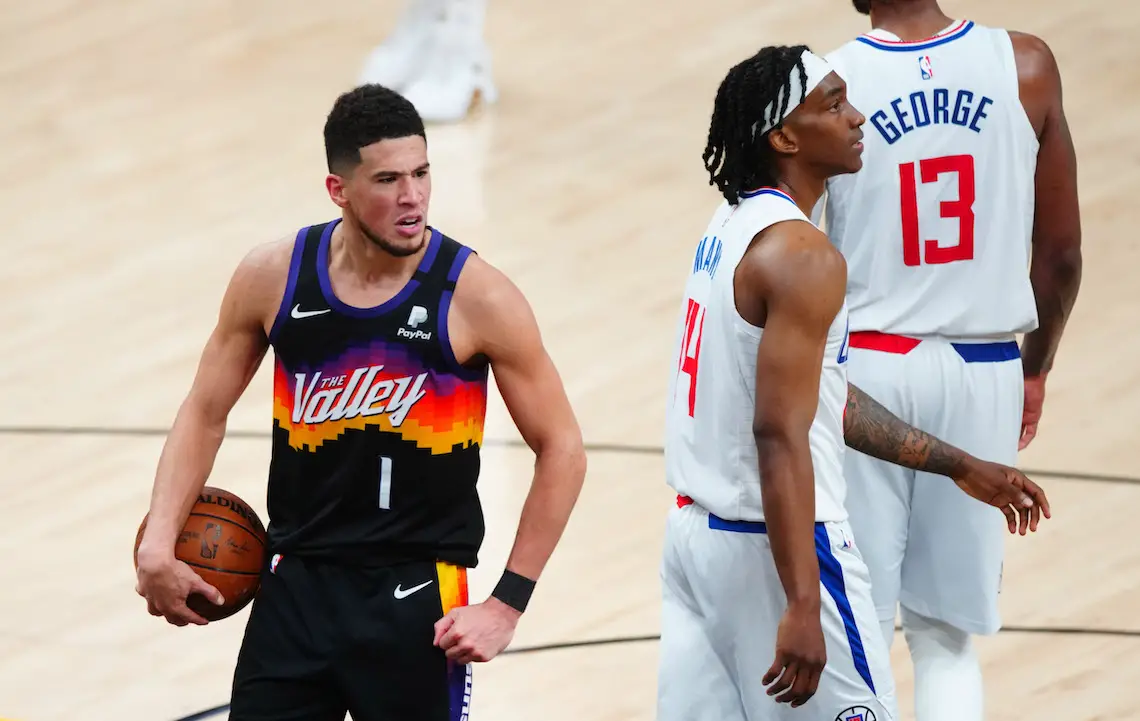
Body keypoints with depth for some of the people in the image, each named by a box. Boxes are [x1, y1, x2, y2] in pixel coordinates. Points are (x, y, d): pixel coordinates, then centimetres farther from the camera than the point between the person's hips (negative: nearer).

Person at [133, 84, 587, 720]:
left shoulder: (476, 296, -12)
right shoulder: (273, 278, -3)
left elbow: (561, 450, -5)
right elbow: (206, 412, 9)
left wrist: (508, 605, -8)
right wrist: (159, 544, -4)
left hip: (417, 598, -3)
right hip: (296, 588, 3)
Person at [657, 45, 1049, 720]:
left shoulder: (733, 228, 12)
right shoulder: (803, 256, -18)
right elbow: (780, 437, -24)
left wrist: (959, 466, 24)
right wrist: (802, 608, -26)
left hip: (696, 533, 9)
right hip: (776, 546, -9)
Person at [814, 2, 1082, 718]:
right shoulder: (1026, 68, -3)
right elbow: (1062, 252, 4)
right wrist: (1034, 370, 19)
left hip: (863, 367, -2)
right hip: (983, 371, 2)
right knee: (948, 640, 12)